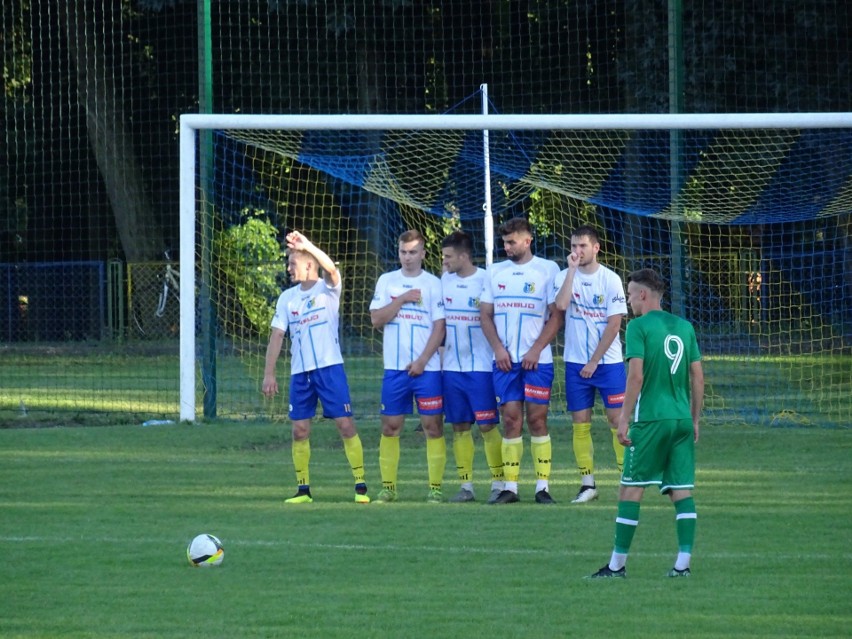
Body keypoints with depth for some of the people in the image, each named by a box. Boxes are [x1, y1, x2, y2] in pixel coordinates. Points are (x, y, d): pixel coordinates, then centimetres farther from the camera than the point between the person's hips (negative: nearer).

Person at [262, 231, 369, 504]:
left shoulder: (327, 289, -2)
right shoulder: (287, 298, 10)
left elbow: (331, 269, -25)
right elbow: (276, 336, 9)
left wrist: (306, 245, -36)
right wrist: (269, 373, 1)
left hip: (330, 368, -4)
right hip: (299, 372, 4)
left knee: (346, 425, -7)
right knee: (300, 430, 2)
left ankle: (361, 486, -3)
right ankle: (303, 489, 10)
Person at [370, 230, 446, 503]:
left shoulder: (433, 284, 2)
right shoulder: (387, 281, 9)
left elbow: (439, 327, -2)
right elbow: (376, 319, 1)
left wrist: (422, 361, -11)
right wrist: (402, 300, -10)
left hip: (426, 368, -2)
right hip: (395, 368, 2)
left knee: (433, 426, -4)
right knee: (390, 427, 2)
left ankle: (435, 488, -1)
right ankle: (388, 487, 8)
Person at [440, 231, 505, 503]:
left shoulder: (485, 280, -9)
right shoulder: (445, 280, 8)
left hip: (480, 366, -5)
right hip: (452, 366, 5)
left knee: (487, 425, -5)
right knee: (459, 426, 6)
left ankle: (498, 484, 0)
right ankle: (466, 486, 12)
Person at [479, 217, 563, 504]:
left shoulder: (547, 270, 1)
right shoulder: (495, 272, 12)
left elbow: (556, 317, -2)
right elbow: (486, 315, 12)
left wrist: (535, 350, -11)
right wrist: (498, 348, -3)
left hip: (536, 359, -3)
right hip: (505, 360, 3)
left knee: (537, 419, -3)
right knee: (510, 420, 1)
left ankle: (543, 486, -1)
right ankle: (509, 487, 2)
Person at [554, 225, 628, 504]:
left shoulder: (610, 280, -5)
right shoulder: (565, 276, 1)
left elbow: (614, 324, -7)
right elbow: (561, 305, -19)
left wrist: (594, 362, -10)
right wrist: (572, 269, -18)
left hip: (608, 361, -2)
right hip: (576, 363, 2)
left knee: (617, 418, -5)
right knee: (580, 423, 2)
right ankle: (587, 485, 7)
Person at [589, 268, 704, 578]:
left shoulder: (639, 326, -6)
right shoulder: (684, 327, 11)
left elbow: (636, 376, -13)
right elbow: (698, 376, 12)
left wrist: (624, 420, -9)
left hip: (651, 421, -6)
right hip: (682, 419, 6)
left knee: (631, 490, 1)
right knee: (682, 490, 6)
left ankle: (618, 564, 3)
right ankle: (683, 562, 1)